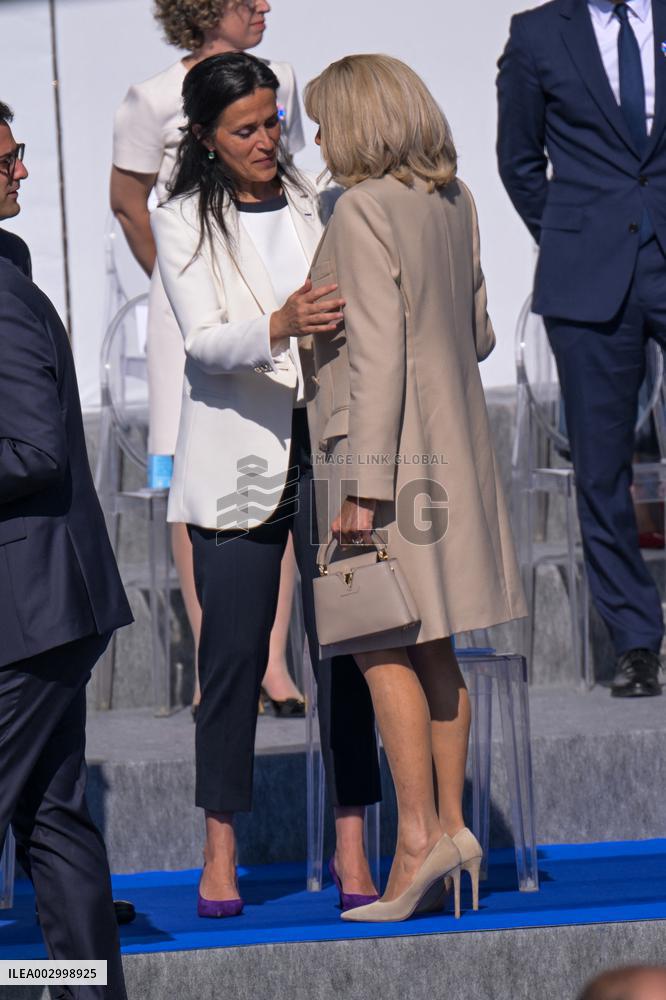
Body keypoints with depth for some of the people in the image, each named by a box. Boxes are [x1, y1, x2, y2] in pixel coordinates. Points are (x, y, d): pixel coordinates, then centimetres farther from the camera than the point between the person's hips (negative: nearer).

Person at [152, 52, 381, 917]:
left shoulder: (318, 205, 8)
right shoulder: (183, 224, 1)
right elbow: (205, 342, -12)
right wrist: (279, 327, -31)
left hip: (326, 443, 2)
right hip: (238, 460, -2)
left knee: (344, 642, -1)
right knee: (234, 651, 0)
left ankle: (352, 846, 3)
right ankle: (220, 852, 8)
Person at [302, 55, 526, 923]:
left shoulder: (365, 210, -16)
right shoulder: (452, 202, 8)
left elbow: (376, 354, -20)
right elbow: (478, 335, 14)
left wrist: (362, 487, -20)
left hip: (391, 449, -8)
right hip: (455, 442, 8)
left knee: (383, 648, -4)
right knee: (432, 647, 12)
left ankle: (419, 834, -7)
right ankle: (451, 822, 15)